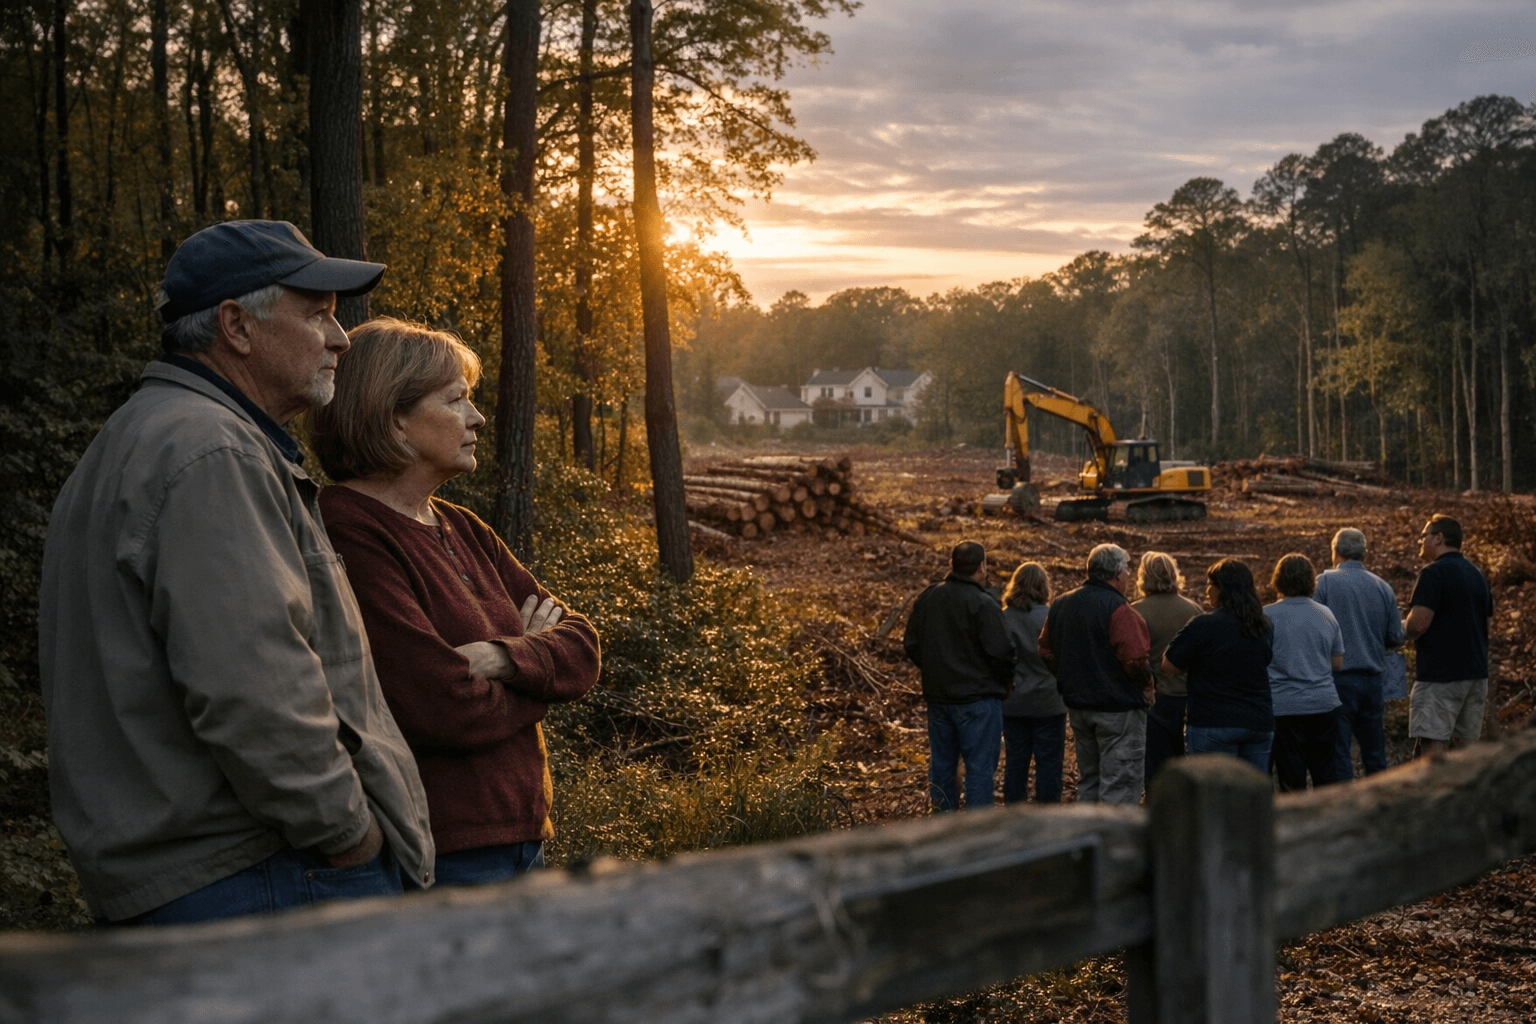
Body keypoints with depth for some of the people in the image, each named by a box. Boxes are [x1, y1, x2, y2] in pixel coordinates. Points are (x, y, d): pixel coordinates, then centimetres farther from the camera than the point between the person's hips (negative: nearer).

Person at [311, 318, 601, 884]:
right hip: (439, 855, -9)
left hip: (522, 834, 9)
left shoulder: (463, 530, 12)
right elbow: (448, 711, -23)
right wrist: (538, 656, -3)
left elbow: (581, 646, 7)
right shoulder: (351, 536, -17)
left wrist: (504, 657, -15)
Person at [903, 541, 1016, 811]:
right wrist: (1006, 679, -1)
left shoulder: (928, 598, 5)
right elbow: (1000, 651, -20)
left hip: (937, 695, 7)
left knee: (941, 765, 16)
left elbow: (910, 644, 13)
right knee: (979, 767, 0)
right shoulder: (983, 604, -16)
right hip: (977, 698, -7)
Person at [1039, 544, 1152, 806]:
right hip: (1118, 707, -7)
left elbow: (1046, 651, 13)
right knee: (1119, 784, -2)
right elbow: (1134, 659, -23)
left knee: (1088, 780, 18)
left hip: (1078, 705, 8)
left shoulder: (1061, 605, 7)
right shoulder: (1118, 609, -18)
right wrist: (1146, 685, -6)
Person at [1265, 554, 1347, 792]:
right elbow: (1337, 663, 11)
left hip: (1284, 706, -4)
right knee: (1328, 778, 13)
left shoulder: (1267, 616, -8)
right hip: (1324, 703, 4)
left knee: (1292, 782, 3)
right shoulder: (1326, 615, 5)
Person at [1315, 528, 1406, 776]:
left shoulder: (1325, 582, -5)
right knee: (1375, 754, 14)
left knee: (1338, 754, -3)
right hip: (1373, 678, 5)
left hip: (1340, 678, -5)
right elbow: (1396, 638, 9)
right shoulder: (1383, 587, 8)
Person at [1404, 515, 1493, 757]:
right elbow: (1487, 621, 21)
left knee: (1432, 745, -8)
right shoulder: (1476, 575, 16)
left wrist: (1401, 629, 1)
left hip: (1439, 675, -8)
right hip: (1475, 671, 8)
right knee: (1465, 745, 11)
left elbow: (1418, 624, -19)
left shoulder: (1434, 573, -12)